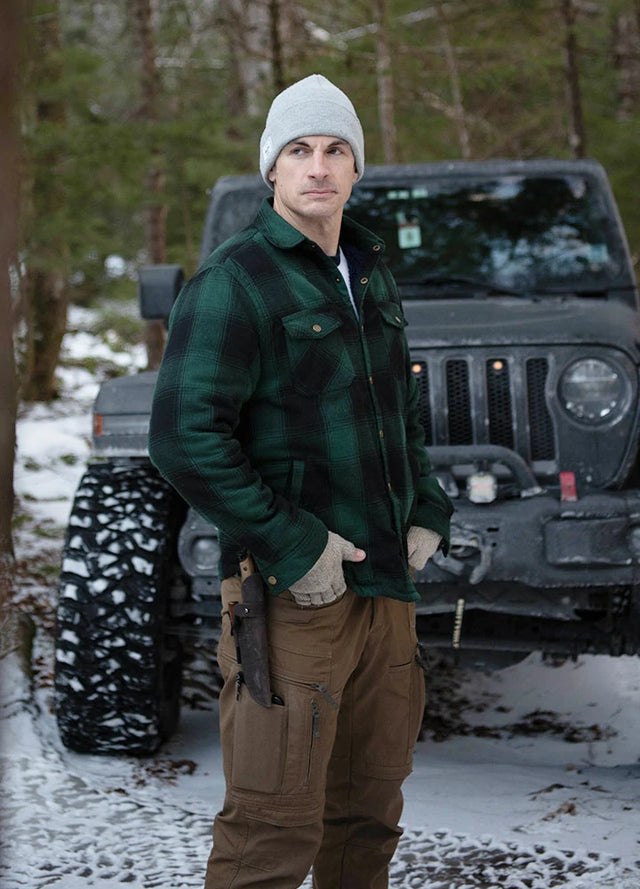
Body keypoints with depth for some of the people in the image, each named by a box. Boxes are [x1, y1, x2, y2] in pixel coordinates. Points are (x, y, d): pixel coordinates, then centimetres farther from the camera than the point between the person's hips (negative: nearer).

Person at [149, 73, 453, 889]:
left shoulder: (368, 274, 15)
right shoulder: (235, 281, -10)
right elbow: (184, 437, -19)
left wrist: (427, 515, 12)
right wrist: (292, 549, -21)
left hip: (384, 583, 8)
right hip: (293, 595, -8)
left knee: (369, 815, 16)